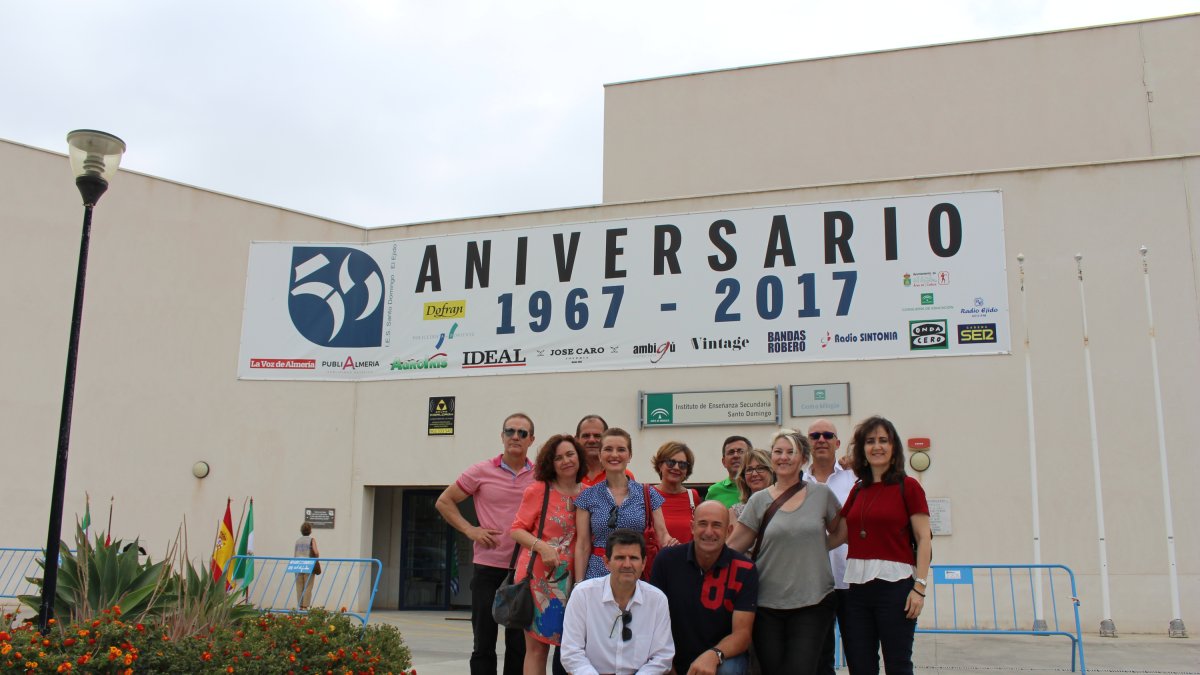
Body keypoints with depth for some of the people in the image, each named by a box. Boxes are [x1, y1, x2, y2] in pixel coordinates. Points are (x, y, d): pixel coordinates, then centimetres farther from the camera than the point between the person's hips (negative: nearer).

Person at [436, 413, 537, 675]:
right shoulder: (482, 471, -1)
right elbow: (444, 502, 8)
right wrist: (469, 530, -4)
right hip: (488, 567, -1)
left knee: (520, 644, 7)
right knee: (483, 643, 6)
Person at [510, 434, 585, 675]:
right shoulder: (538, 490, -3)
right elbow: (517, 529, -3)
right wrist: (542, 546, -19)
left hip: (570, 579, 4)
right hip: (539, 576, -4)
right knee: (537, 647, 1)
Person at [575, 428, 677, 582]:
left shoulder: (648, 495, 4)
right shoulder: (588, 497, 3)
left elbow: (662, 535, 4)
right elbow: (582, 546, 3)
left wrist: (670, 543, -18)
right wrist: (578, 586, -2)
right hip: (598, 574, 0)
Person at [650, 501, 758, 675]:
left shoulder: (744, 570, -9)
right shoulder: (667, 559, -6)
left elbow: (742, 633, -13)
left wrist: (713, 656, -32)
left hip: (725, 657, -1)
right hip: (676, 661, 1)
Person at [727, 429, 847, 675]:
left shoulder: (821, 494, 4)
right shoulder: (759, 501, 4)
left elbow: (840, 532, 18)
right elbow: (733, 545, 2)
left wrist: (818, 548, 2)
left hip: (813, 602, -1)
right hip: (768, 604, 1)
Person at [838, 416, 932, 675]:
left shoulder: (907, 486, -1)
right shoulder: (857, 491, 13)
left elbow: (924, 539, -6)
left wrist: (920, 586, -13)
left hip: (894, 583, -5)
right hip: (857, 586, 5)